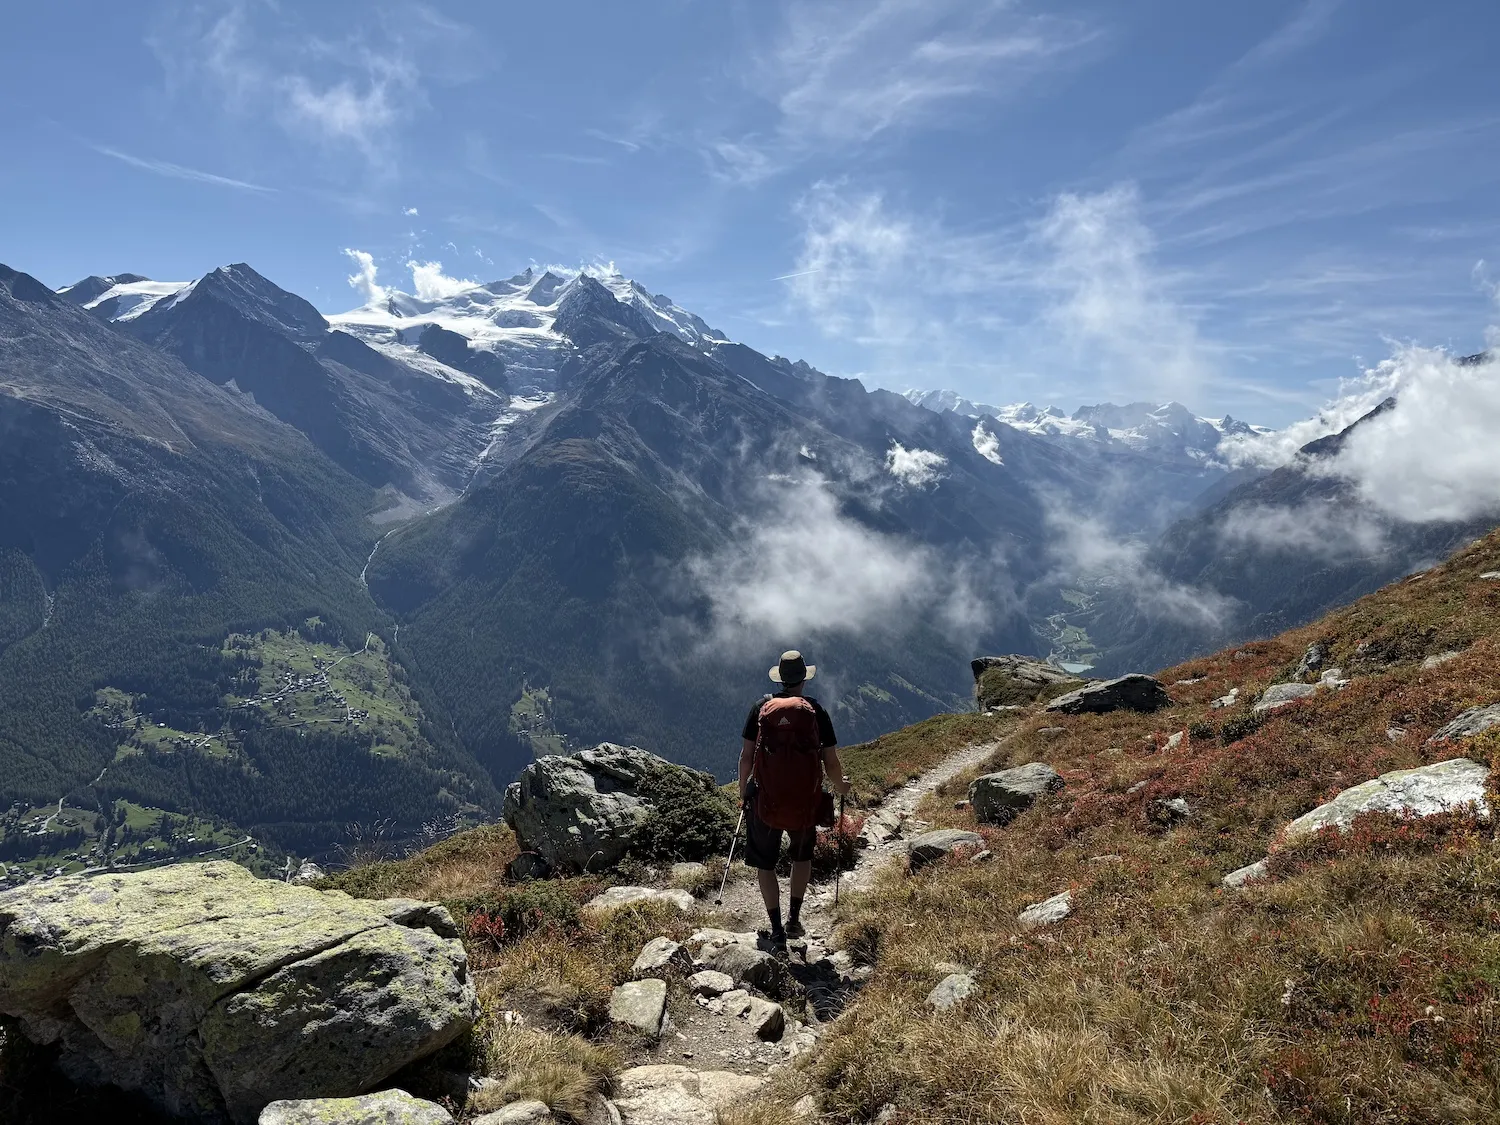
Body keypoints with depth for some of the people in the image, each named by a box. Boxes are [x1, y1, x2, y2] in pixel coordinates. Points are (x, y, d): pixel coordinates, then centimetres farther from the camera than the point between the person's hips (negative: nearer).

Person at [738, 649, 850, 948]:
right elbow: (832, 763, -3)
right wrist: (840, 785, 18)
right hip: (805, 803, 1)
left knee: (765, 864, 16)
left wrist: (743, 792, 12)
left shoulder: (761, 709, -1)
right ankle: (794, 918, 23)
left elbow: (746, 756, -2)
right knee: (802, 856, 26)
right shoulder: (816, 712, -3)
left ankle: (777, 929, 14)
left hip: (764, 802, 0)